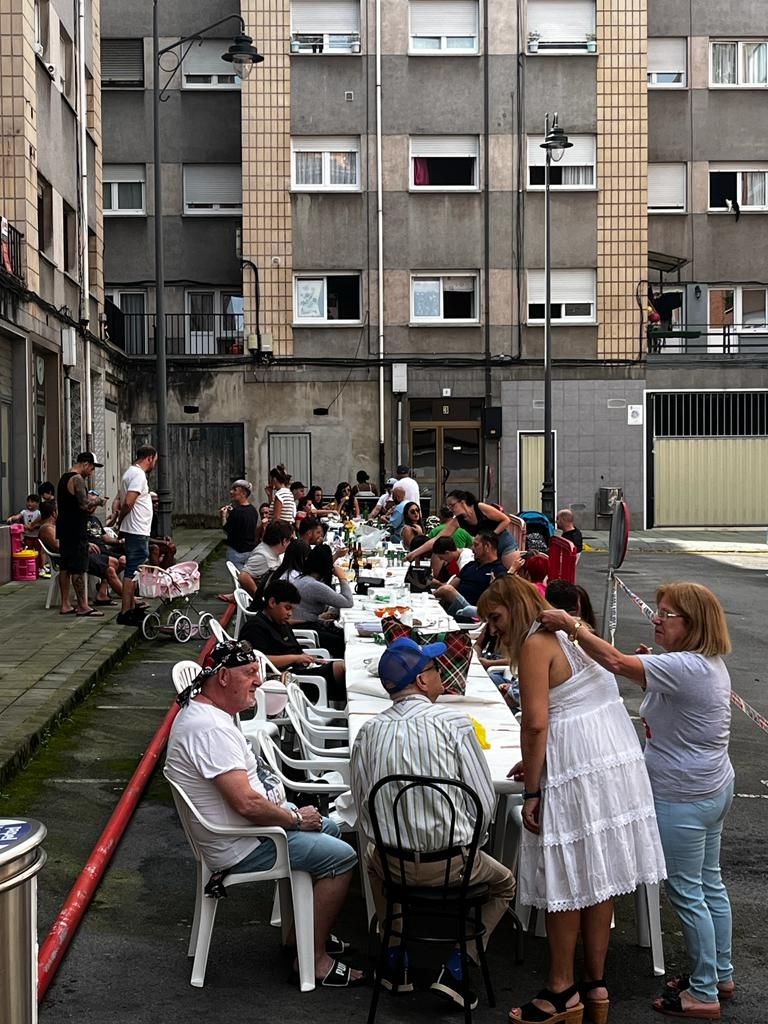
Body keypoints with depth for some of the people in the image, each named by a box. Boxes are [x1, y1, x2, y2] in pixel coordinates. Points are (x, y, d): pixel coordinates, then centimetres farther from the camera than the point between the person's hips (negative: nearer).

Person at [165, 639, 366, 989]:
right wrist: (296, 819, -15)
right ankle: (315, 959, -2)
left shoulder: (202, 711, 7)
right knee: (341, 856, -11)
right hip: (239, 848, -11)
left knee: (328, 828, 23)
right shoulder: (211, 729, -29)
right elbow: (246, 802, -31)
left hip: (250, 825, 11)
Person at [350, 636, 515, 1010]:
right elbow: (485, 801, -10)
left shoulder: (369, 731, -3)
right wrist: (466, 843, 8)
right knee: (504, 883, 27)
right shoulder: (453, 722, -13)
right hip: (451, 865, -3)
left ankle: (395, 959, 33)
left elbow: (362, 808, 5)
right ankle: (454, 967, 11)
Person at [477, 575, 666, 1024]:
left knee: (563, 879, 2)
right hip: (616, 754, 9)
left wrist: (532, 791, -14)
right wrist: (538, 763, 24)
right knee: (599, 871, 14)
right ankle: (596, 983, 23)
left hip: (576, 768, -9)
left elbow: (536, 723, -18)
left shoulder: (536, 643, -11)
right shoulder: (573, 633, 16)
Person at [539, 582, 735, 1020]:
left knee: (687, 893, 2)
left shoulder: (685, 668, -27)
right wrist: (652, 670, 3)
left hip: (684, 799, -10)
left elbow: (615, 661, -36)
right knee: (709, 884, 20)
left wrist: (572, 624, -28)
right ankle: (720, 975, 34)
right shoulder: (709, 663, 6)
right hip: (713, 789, 10)